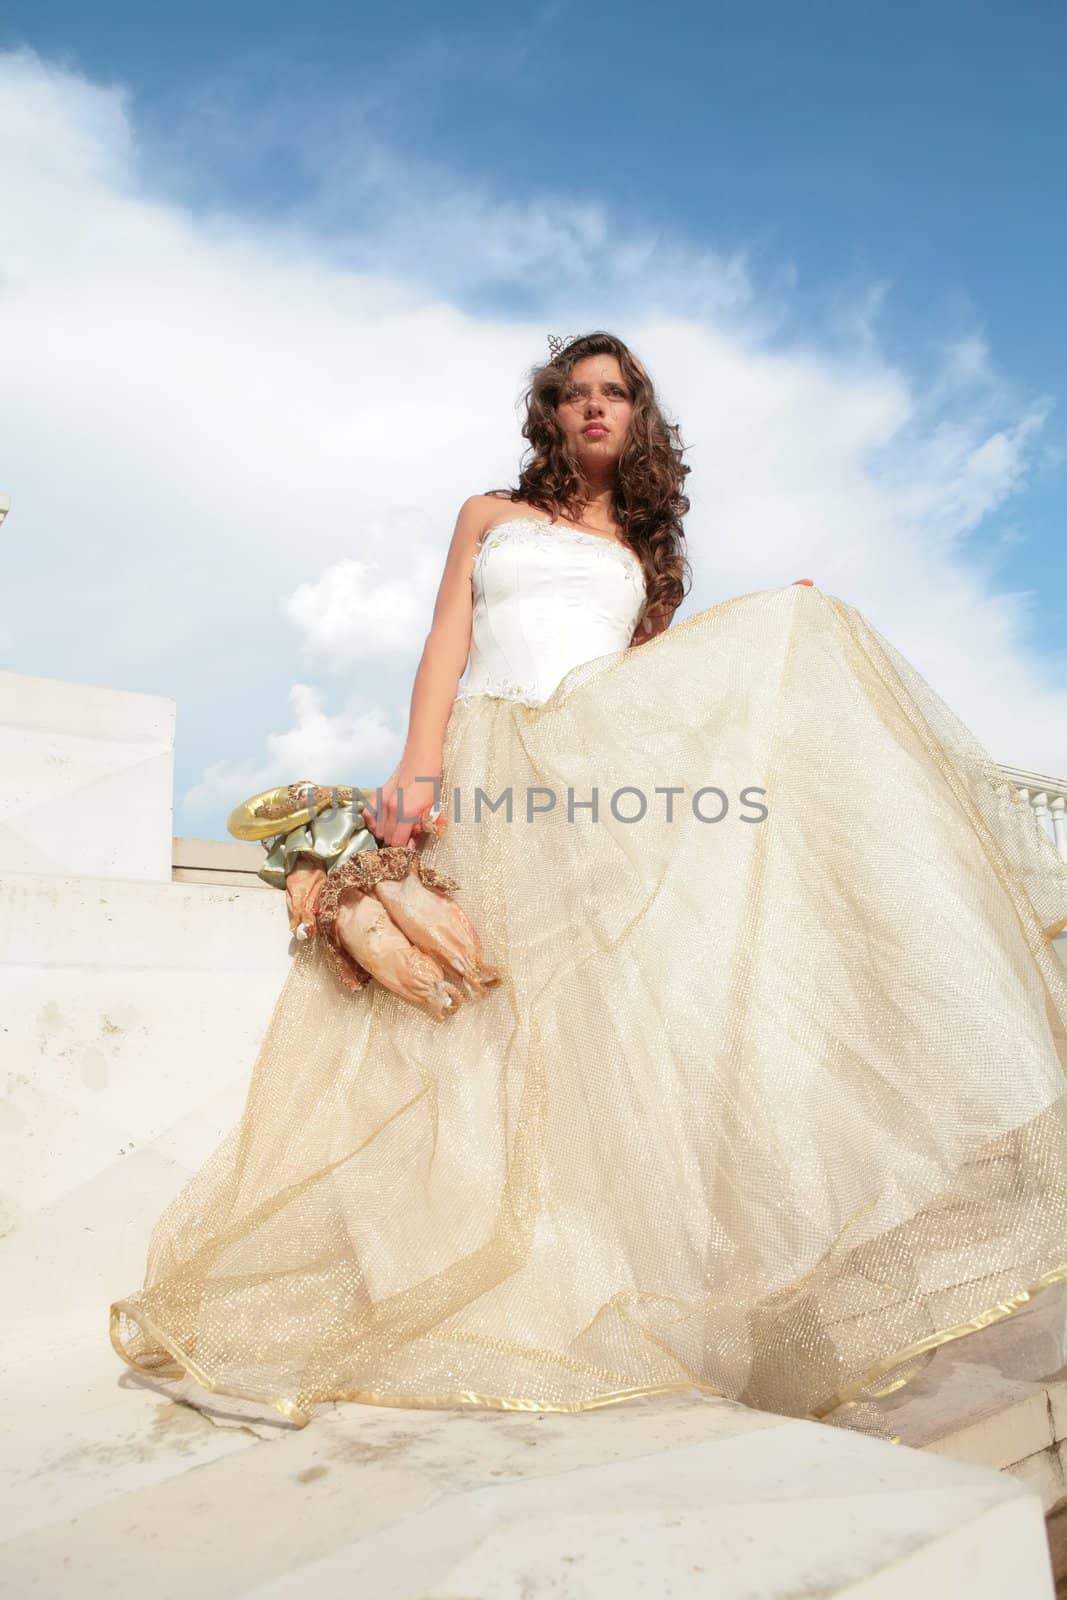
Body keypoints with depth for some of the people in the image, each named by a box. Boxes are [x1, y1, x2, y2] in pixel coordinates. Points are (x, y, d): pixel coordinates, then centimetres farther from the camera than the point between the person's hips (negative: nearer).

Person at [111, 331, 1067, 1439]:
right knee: (476, 1024, -14)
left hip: (607, 764, 3)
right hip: (488, 774, -2)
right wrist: (418, 768, -8)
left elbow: (655, 675, 16)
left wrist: (766, 637, 8)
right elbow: (447, 644, 9)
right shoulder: (491, 516, 23)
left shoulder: (643, 554, 27)